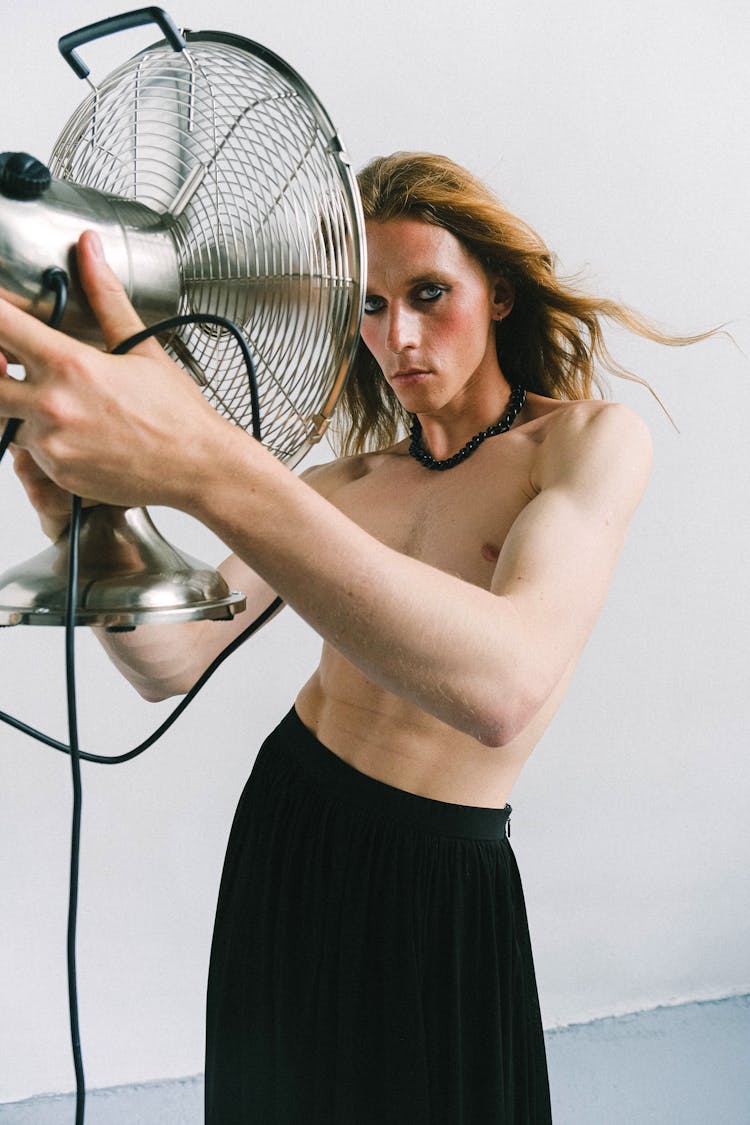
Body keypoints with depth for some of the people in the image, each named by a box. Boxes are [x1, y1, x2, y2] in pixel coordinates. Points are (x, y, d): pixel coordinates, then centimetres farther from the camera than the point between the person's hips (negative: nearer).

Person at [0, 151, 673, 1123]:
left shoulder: (592, 439, -13)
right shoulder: (347, 481, 2)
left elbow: (507, 685, -35)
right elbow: (170, 662, -7)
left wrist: (206, 464, -42)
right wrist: (89, 524, -29)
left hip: (438, 872, -4)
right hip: (287, 823, 5)